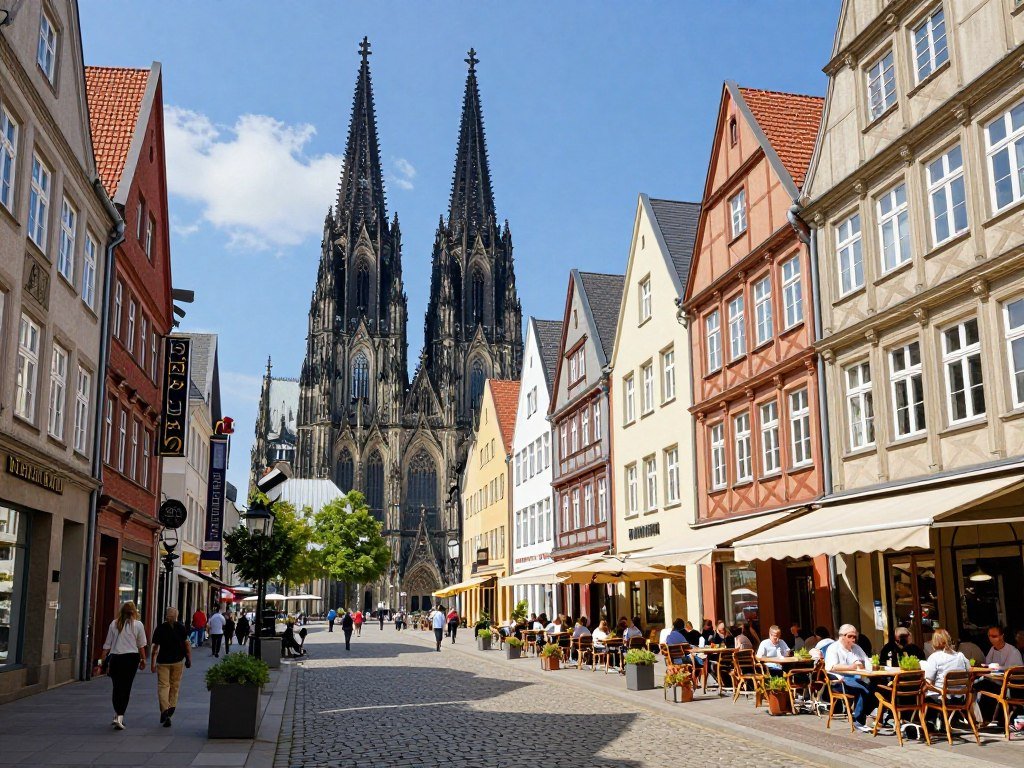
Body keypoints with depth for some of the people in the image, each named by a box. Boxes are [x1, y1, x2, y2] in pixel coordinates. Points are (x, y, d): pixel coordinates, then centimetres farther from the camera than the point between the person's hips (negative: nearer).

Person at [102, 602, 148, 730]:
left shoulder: (114, 624, 4)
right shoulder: (138, 624, -2)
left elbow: (107, 644, 5)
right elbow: (141, 645, 4)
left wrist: (105, 660, 11)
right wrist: (143, 659, 15)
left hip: (115, 658, 2)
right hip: (131, 658, -2)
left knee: (117, 687, 12)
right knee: (126, 688, 1)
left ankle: (117, 715, 18)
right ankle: (120, 717, -6)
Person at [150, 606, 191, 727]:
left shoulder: (160, 629, -5)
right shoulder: (181, 627, -2)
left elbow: (155, 648, -3)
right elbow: (187, 644, -2)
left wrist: (152, 664, 1)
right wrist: (189, 659, 4)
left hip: (163, 661, -1)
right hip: (178, 661, 2)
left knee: (163, 686, -3)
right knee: (175, 685, 16)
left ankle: (165, 709, -16)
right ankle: (171, 707, 20)